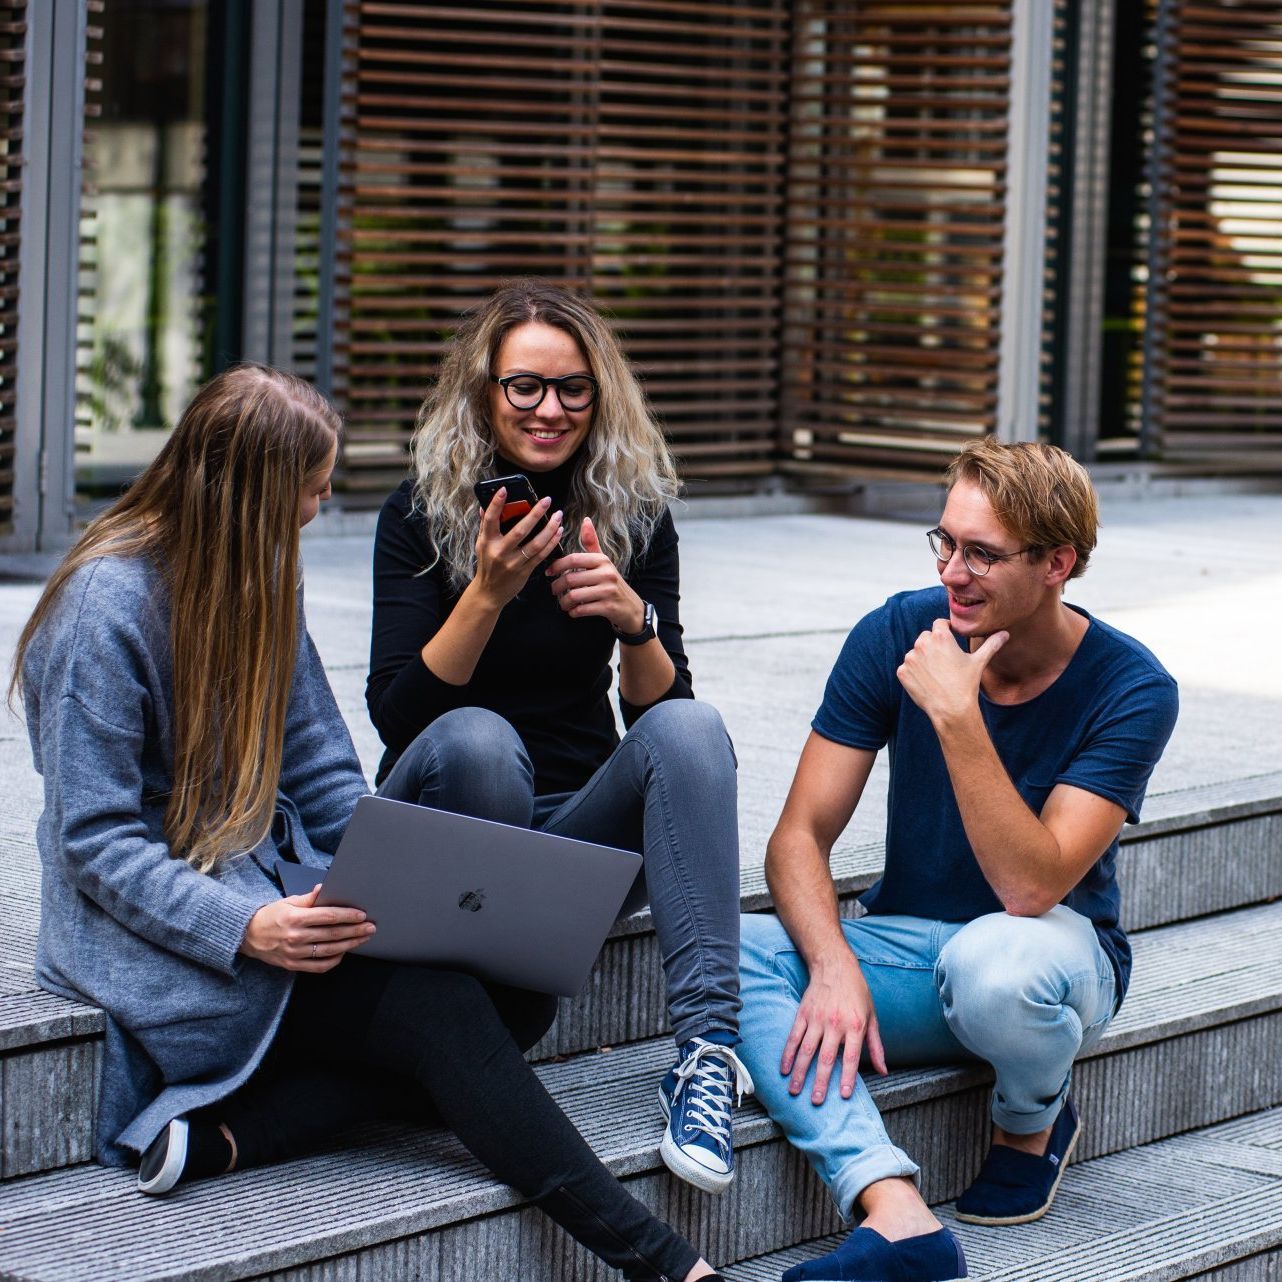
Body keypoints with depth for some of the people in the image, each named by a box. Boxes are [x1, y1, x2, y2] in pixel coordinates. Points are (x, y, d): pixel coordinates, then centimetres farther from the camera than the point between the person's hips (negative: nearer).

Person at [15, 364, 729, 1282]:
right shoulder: (107, 605, -13)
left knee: (519, 993, -16)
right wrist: (246, 929, -30)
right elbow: (96, 843, -16)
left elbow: (326, 785, 12)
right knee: (441, 1007, -26)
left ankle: (222, 1133, -26)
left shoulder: (261, 582, 12)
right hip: (154, 931, -8)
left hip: (271, 890, 8)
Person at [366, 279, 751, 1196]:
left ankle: (709, 1043, -38)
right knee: (476, 738, -35)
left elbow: (659, 707, -3)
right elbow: (396, 714, -14)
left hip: (581, 828, 3)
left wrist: (633, 621, -23)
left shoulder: (634, 515, 2)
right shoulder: (422, 516, -6)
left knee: (690, 726, -27)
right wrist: (486, 594, -27)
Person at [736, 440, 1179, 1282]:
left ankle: (1034, 1122, -3)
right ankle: (896, 1213, -40)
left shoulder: (1130, 690, -17)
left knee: (992, 961, -40)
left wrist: (956, 717, -34)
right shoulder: (897, 636, -8)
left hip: (1053, 950, -3)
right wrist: (834, 968, -28)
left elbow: (1031, 887, -27)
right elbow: (800, 837, -9)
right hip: (905, 945, 4)